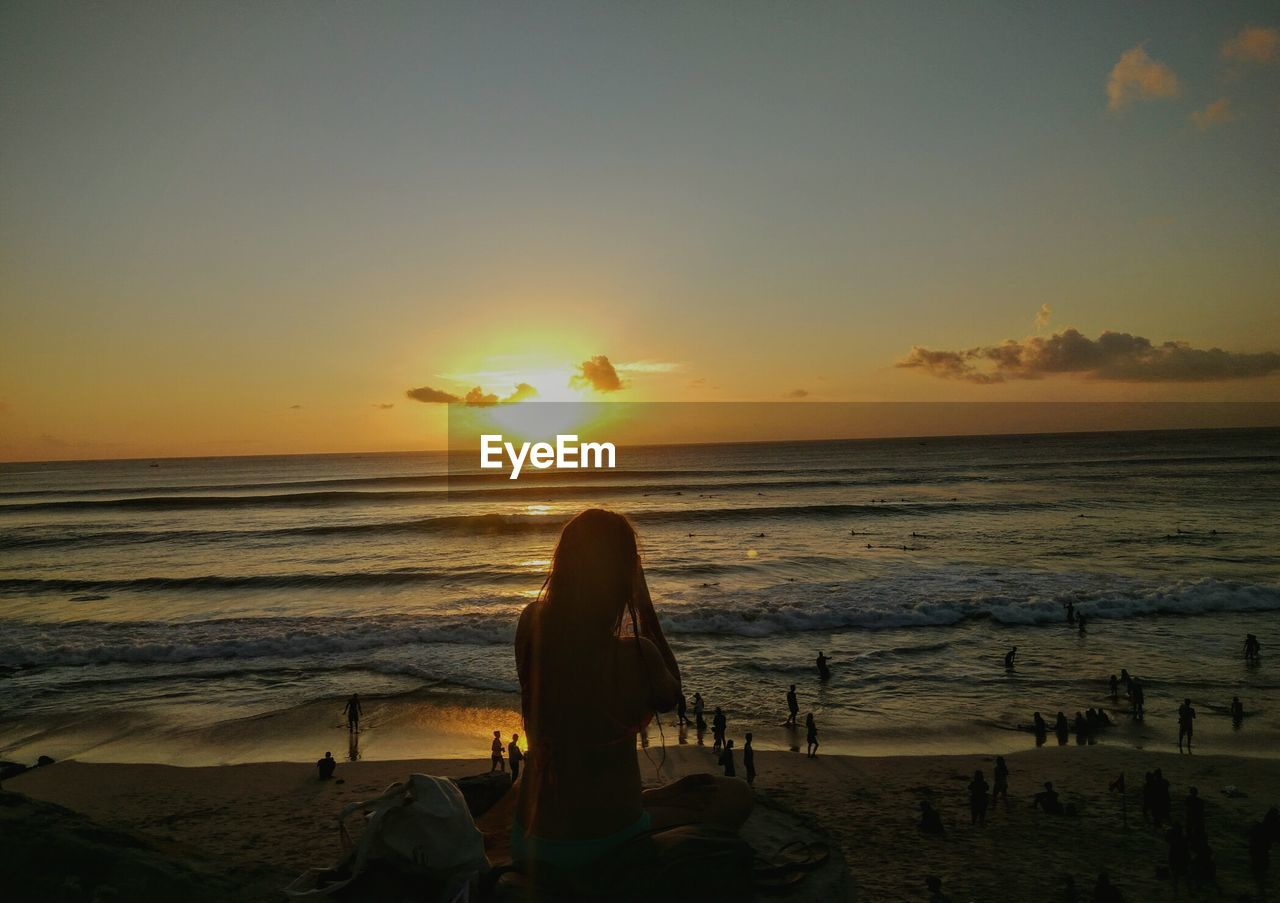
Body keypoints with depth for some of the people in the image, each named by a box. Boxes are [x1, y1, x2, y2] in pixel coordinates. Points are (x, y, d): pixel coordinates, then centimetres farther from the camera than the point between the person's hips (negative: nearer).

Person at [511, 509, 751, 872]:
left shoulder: (531, 627, -12)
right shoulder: (636, 655, -23)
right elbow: (670, 698, 0)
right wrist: (645, 605, -4)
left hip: (527, 839, 4)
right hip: (603, 841, -4)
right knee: (738, 796, 17)